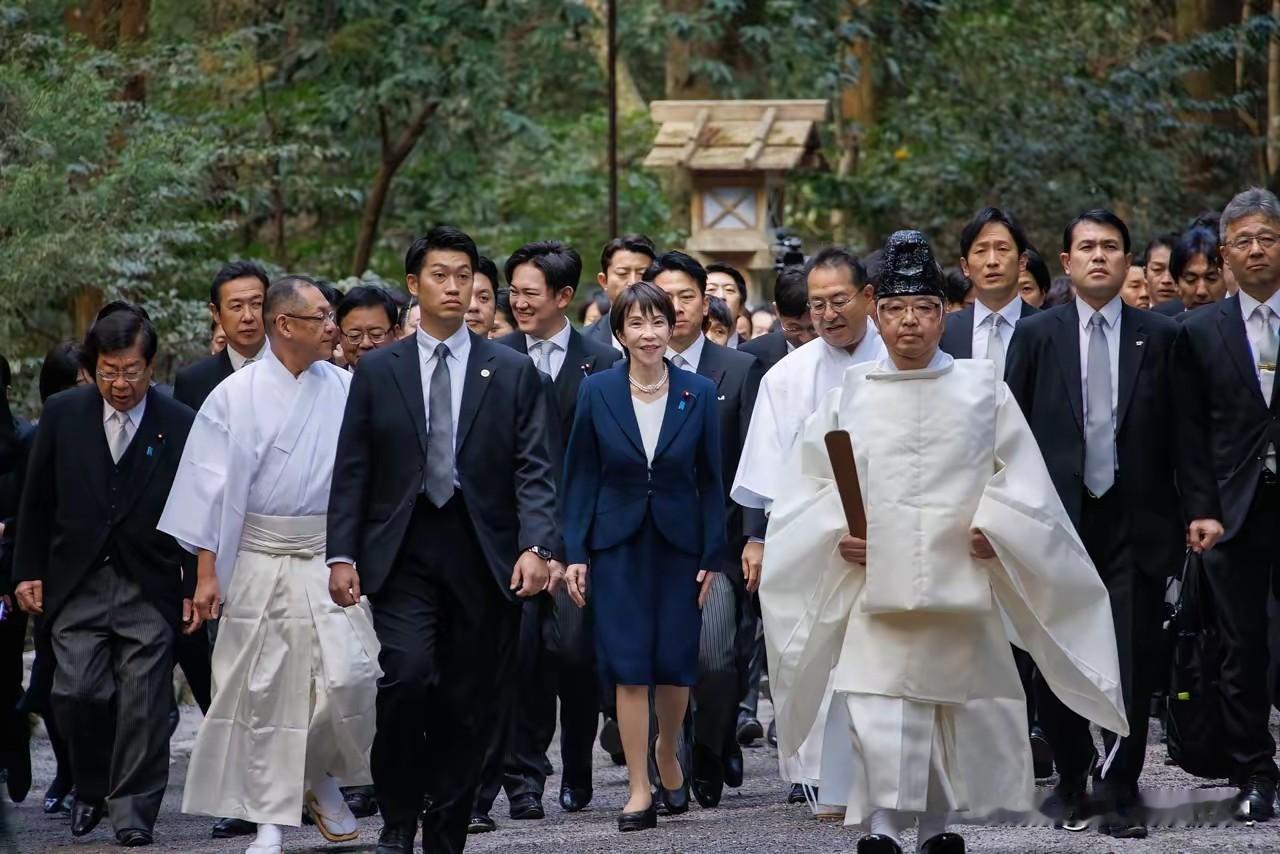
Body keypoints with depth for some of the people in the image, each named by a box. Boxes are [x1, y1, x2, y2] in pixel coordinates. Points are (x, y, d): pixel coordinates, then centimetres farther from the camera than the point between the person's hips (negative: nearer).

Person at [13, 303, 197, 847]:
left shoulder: (181, 425, -2)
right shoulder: (63, 414, 4)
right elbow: (37, 501, 11)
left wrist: (195, 588, 0)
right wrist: (28, 572, 7)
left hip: (150, 589, -1)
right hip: (77, 584, 1)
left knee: (143, 701, -3)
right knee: (77, 692, -5)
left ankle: (133, 810, 7)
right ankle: (92, 787, 19)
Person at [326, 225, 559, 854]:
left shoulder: (512, 372, 7)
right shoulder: (377, 372, 8)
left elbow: (534, 470, 1)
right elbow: (352, 472, 8)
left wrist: (535, 546, -13)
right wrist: (342, 554, -2)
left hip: (484, 559, 1)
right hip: (403, 557, -1)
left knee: (469, 705, 3)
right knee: (408, 677, -20)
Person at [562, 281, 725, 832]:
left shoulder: (698, 393, 0)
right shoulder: (597, 392, -1)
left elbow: (710, 479, 3)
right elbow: (581, 476, 2)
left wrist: (712, 556, -1)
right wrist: (575, 553, -3)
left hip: (679, 543, 1)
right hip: (618, 544, 0)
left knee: (675, 663, 1)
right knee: (628, 666, -4)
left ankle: (666, 753, 30)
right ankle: (639, 789, 1)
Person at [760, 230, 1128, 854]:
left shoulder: (982, 389, 7)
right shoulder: (850, 395, 7)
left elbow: (1021, 474, 6)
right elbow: (810, 483, 10)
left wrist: (994, 527, -8)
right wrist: (837, 534, -5)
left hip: (961, 586, 1)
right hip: (875, 586, -1)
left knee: (959, 711, 7)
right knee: (875, 710, -14)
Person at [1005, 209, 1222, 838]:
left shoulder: (1161, 338, 6)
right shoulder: (1036, 336, 6)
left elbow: (1182, 431, 5)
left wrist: (1200, 508, -3)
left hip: (1136, 522, 0)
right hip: (1057, 520, 0)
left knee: (1133, 665, -3)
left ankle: (1120, 795, 7)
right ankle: (1071, 785, 21)